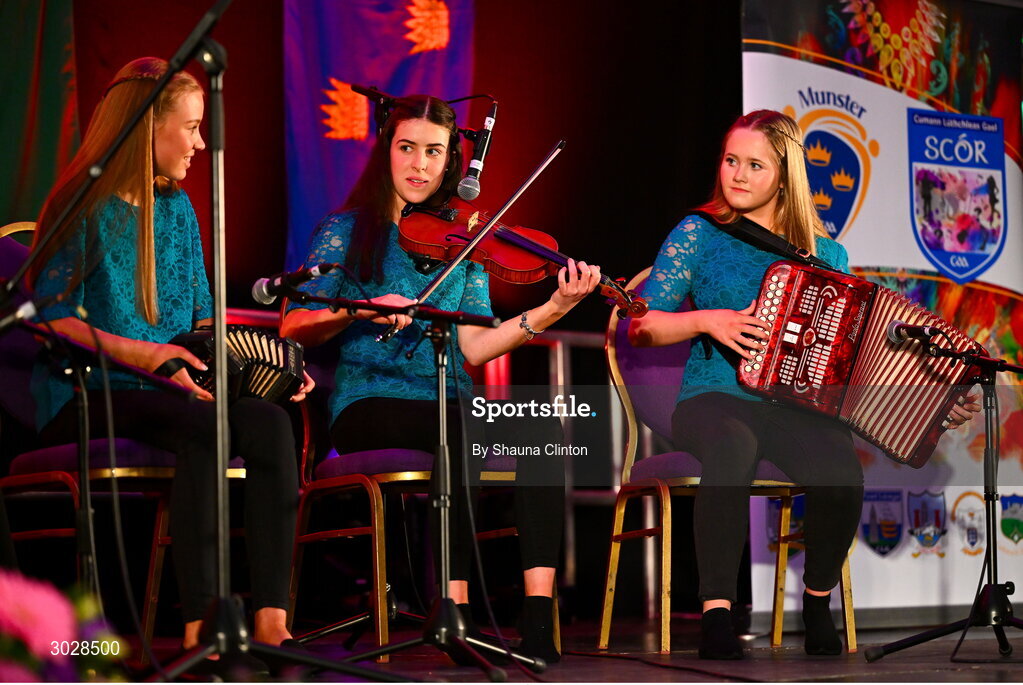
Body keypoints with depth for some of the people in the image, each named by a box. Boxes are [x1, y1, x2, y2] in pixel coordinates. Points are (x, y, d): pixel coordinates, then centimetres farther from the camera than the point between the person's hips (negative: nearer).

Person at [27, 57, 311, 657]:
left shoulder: (177, 208, 19)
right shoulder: (86, 209, -1)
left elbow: (202, 321, 20)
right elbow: (53, 320, -9)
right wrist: (145, 355, -21)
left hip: (168, 394, 5)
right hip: (87, 400, -5)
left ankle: (271, 617, -36)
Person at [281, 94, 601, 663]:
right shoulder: (348, 232, 8)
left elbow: (474, 347, 3)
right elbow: (294, 328, -2)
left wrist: (553, 311, -8)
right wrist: (361, 309, -18)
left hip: (449, 404, 3)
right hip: (368, 406, -3)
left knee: (540, 423, -28)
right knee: (463, 429, -35)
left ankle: (539, 614, -34)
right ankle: (457, 611, -33)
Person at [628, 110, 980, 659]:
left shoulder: (827, 255, 13)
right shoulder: (699, 234, 6)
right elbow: (642, 326, 3)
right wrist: (708, 320, -13)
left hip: (798, 408, 2)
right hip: (714, 398, -2)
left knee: (841, 470, -32)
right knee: (734, 445, -40)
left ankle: (818, 602, -7)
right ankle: (716, 614, -33)